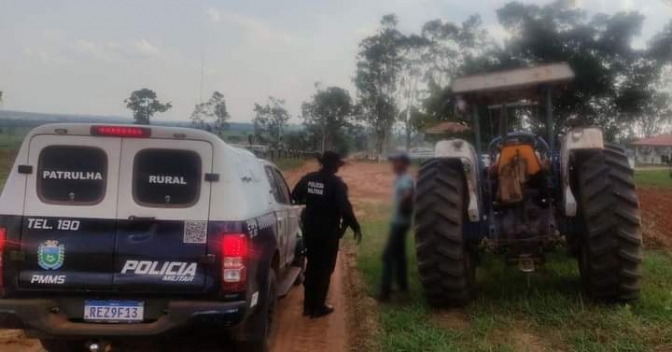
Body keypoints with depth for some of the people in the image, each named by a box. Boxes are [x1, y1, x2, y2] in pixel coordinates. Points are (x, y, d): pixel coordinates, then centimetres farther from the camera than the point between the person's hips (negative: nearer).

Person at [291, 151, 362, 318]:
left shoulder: (308, 179, 1)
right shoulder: (337, 183, -16)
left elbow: (294, 197, 11)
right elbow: (345, 208, -20)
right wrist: (356, 228, -10)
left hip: (310, 229, 6)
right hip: (328, 232, -6)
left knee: (312, 266, 18)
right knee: (324, 269, 6)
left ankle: (308, 305, 24)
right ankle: (318, 307, 12)